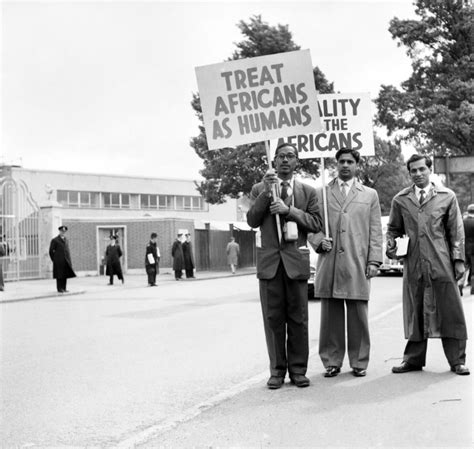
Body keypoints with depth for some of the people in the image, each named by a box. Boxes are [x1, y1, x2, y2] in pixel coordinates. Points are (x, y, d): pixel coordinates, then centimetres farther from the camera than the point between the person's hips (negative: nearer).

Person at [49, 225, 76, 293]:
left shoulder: (66, 240, 17)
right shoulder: (55, 240, -2)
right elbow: (51, 251, -1)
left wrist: (69, 260, 12)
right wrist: (54, 260, -2)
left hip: (66, 261, 6)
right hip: (58, 262, -6)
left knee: (65, 274, 4)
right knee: (59, 275, -4)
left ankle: (64, 288, 10)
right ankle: (59, 289, 1)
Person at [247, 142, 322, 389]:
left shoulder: (307, 191, 10)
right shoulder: (259, 189, 11)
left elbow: (316, 223, 1)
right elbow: (252, 221, 1)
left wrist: (289, 210, -10)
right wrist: (266, 192, -9)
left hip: (296, 259, 0)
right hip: (269, 259, 0)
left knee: (298, 318, 1)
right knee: (273, 318, 2)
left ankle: (298, 369, 10)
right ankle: (277, 370, 10)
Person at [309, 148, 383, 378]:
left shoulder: (370, 195, 15)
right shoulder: (320, 193, 14)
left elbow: (375, 231, 10)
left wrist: (374, 261, 1)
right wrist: (319, 240, -6)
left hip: (357, 264, 0)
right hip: (329, 264, 0)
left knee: (358, 316, 1)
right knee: (330, 315, 3)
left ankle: (359, 363, 12)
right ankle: (331, 362, 12)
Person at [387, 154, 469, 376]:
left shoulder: (447, 196, 6)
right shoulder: (400, 200, 9)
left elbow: (456, 231, 6)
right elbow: (393, 228, 19)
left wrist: (458, 259, 0)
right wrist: (391, 244, -2)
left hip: (441, 264, -1)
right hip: (413, 265, 1)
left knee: (450, 312, 1)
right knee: (414, 313, 6)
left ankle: (457, 361, 12)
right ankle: (413, 359, 18)